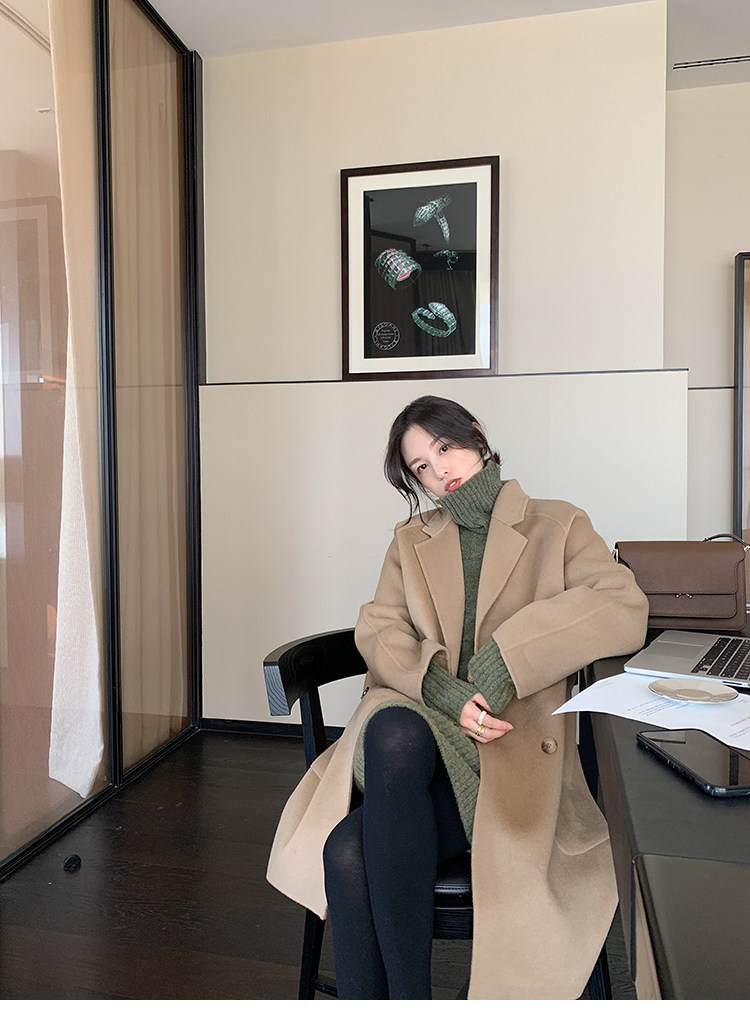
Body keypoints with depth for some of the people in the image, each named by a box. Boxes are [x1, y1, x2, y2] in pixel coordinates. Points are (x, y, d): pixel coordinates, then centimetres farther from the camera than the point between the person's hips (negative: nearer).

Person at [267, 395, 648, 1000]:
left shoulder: (558, 526, 10)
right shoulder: (411, 541, 20)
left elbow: (626, 610, -7)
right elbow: (379, 632, 5)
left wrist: (505, 656, -15)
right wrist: (446, 693, -15)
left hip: (511, 750, -2)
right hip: (411, 734, 3)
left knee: (357, 847, -31)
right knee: (347, 852, -31)